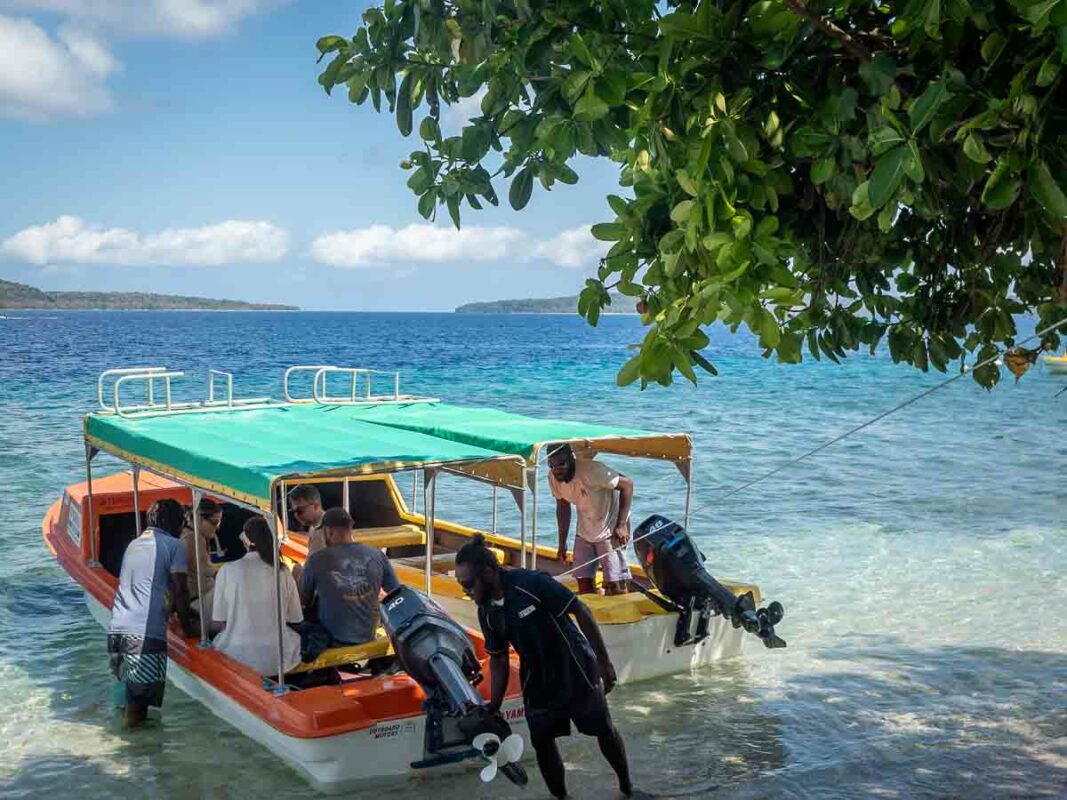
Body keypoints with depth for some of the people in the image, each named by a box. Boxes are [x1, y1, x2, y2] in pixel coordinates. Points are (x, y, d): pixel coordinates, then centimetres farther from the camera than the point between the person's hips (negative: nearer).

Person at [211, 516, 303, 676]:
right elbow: (295, 620, 6)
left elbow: (218, 624, -1)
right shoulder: (282, 573, -2)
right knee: (297, 636, 30)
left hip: (239, 659, -1)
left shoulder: (227, 571, -6)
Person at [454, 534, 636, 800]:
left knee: (605, 731, 10)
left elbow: (581, 611, -21)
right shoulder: (487, 612, -7)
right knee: (542, 742, 5)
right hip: (537, 684, 5)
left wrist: (603, 662, -18)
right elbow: (498, 659, 5)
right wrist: (494, 706, -1)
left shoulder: (532, 584, -27)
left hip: (576, 672, -4)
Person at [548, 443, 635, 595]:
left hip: (610, 530, -6)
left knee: (616, 585, -9)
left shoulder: (592, 470, -29)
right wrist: (562, 543, 10)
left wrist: (622, 525, -24)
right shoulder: (553, 478, -9)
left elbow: (627, 484, -23)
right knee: (584, 583, 6)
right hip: (584, 532, 6)